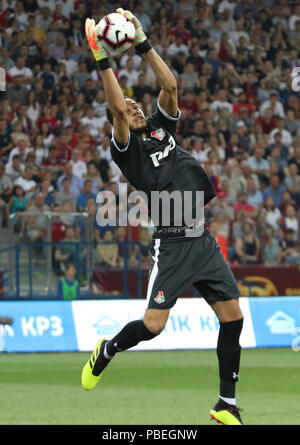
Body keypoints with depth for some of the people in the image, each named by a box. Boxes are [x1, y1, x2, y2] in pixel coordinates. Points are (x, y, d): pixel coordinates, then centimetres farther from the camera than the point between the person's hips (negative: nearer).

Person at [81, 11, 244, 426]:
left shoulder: (162, 127, 17)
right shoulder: (127, 148, 0)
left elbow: (170, 85, 5)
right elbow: (116, 106, -16)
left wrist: (143, 43, 1)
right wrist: (102, 59, -17)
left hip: (203, 240, 6)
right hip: (172, 243, -6)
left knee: (233, 316, 0)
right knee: (153, 324, -11)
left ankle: (227, 406, 9)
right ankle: (106, 351, 22)